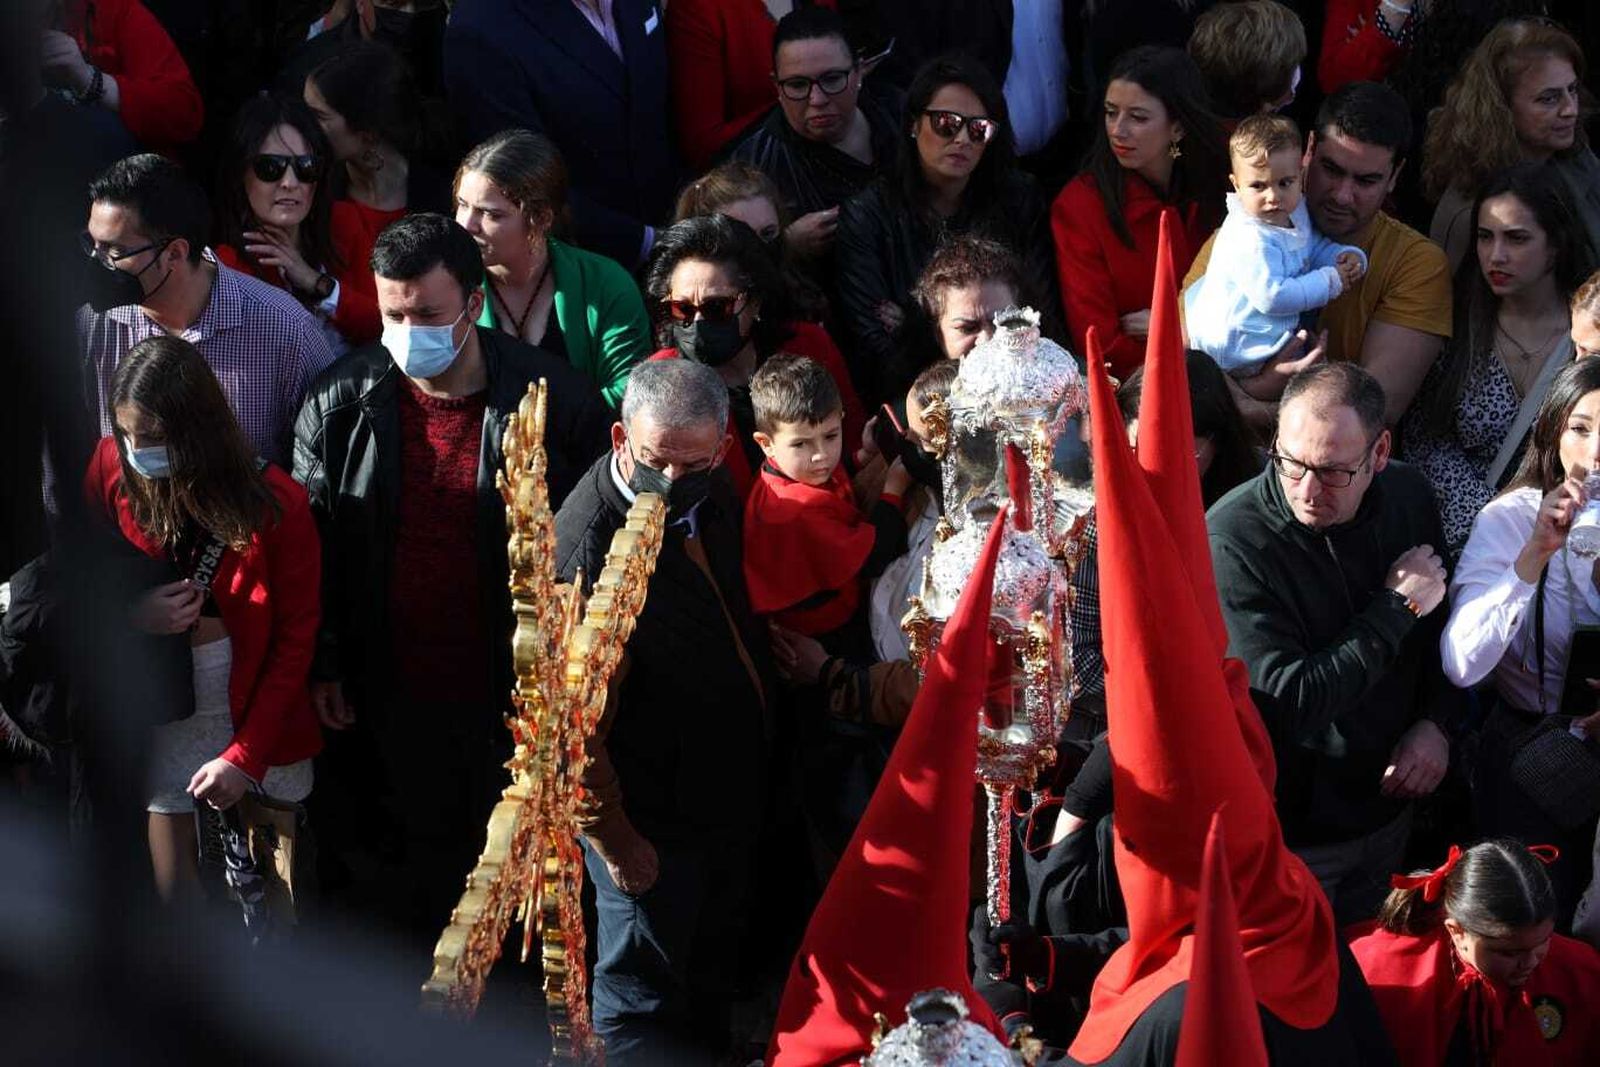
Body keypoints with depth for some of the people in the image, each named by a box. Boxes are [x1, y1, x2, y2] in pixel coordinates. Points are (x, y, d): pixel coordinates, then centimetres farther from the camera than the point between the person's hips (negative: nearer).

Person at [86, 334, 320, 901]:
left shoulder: (275, 502, -15)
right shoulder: (113, 468, -9)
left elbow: (295, 639, -8)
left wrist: (246, 756, -12)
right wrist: (130, 614, -19)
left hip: (254, 698, -2)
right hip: (153, 700, 2)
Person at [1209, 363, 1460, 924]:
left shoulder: (1406, 496, -6)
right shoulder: (1232, 540, -27)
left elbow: (1441, 626, 12)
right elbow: (1289, 705, -31)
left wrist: (1434, 723, -6)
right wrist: (1397, 607, -24)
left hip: (1384, 812, 6)